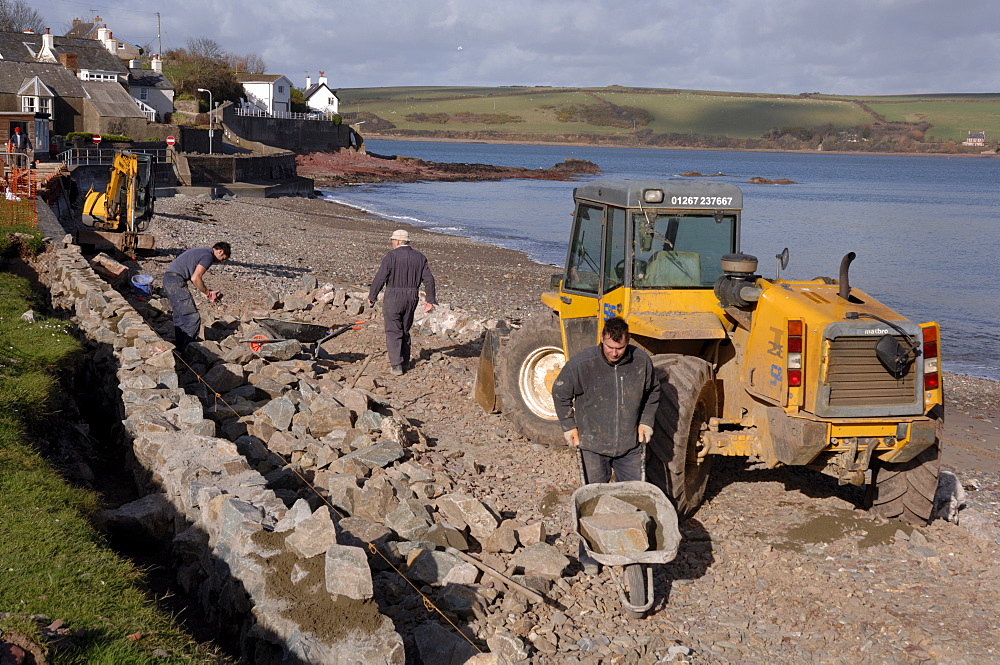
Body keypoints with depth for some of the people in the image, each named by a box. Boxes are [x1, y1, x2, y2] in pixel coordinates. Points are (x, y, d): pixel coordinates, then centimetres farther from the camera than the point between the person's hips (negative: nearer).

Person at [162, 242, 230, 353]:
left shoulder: (202, 251, 21)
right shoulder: (208, 256, -9)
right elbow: (195, 278, -17)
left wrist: (207, 292, 18)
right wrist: (207, 292, -4)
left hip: (168, 278, 11)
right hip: (176, 282, -11)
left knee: (180, 317, 19)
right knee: (193, 318, -7)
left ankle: (179, 348, 26)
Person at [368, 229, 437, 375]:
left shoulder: (391, 256, -10)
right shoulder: (419, 257, 5)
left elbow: (380, 278, -10)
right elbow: (429, 279, 3)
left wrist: (372, 296, 0)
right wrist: (430, 300, 9)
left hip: (393, 298, -5)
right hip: (412, 298, 5)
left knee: (393, 332, 1)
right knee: (405, 330, 19)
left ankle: (396, 365, -4)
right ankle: (405, 362, 27)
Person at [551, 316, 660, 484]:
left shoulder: (641, 361, -8)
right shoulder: (581, 363, -17)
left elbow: (653, 392, 11)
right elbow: (560, 393, -1)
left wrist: (646, 421, 5)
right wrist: (569, 426, -3)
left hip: (630, 445, 2)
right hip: (593, 445, -2)